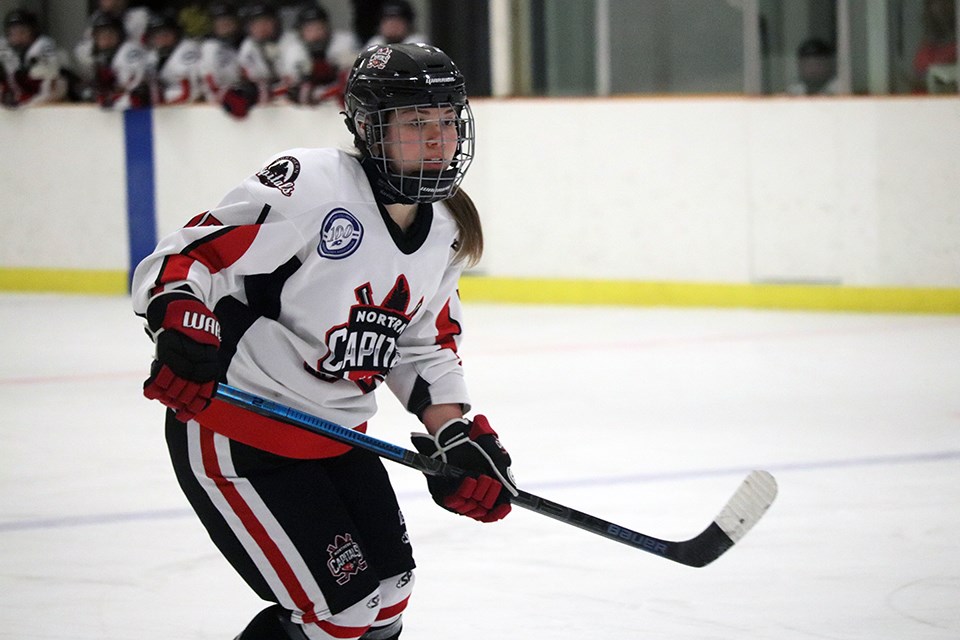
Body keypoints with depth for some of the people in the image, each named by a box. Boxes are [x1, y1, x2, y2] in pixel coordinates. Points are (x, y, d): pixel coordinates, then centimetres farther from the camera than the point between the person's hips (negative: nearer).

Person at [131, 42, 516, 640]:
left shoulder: (445, 232, 5)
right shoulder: (309, 185, -22)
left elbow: (426, 343, 17)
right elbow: (183, 258, -22)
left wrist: (455, 435, 4)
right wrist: (182, 326, -41)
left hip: (334, 434, 9)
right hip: (234, 437, -9)